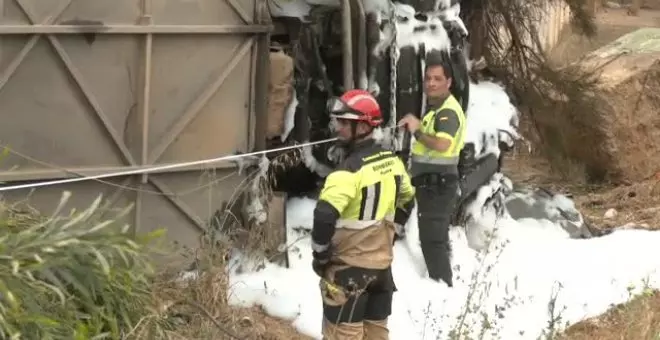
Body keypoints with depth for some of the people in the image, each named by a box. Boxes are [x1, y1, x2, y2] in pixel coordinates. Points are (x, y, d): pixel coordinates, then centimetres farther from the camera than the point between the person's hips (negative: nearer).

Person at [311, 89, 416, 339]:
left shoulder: (350, 170, -23)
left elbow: (324, 217, -32)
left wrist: (320, 255, -16)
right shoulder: (392, 161, 2)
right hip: (382, 262, 8)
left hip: (349, 267, -8)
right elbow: (406, 199, 19)